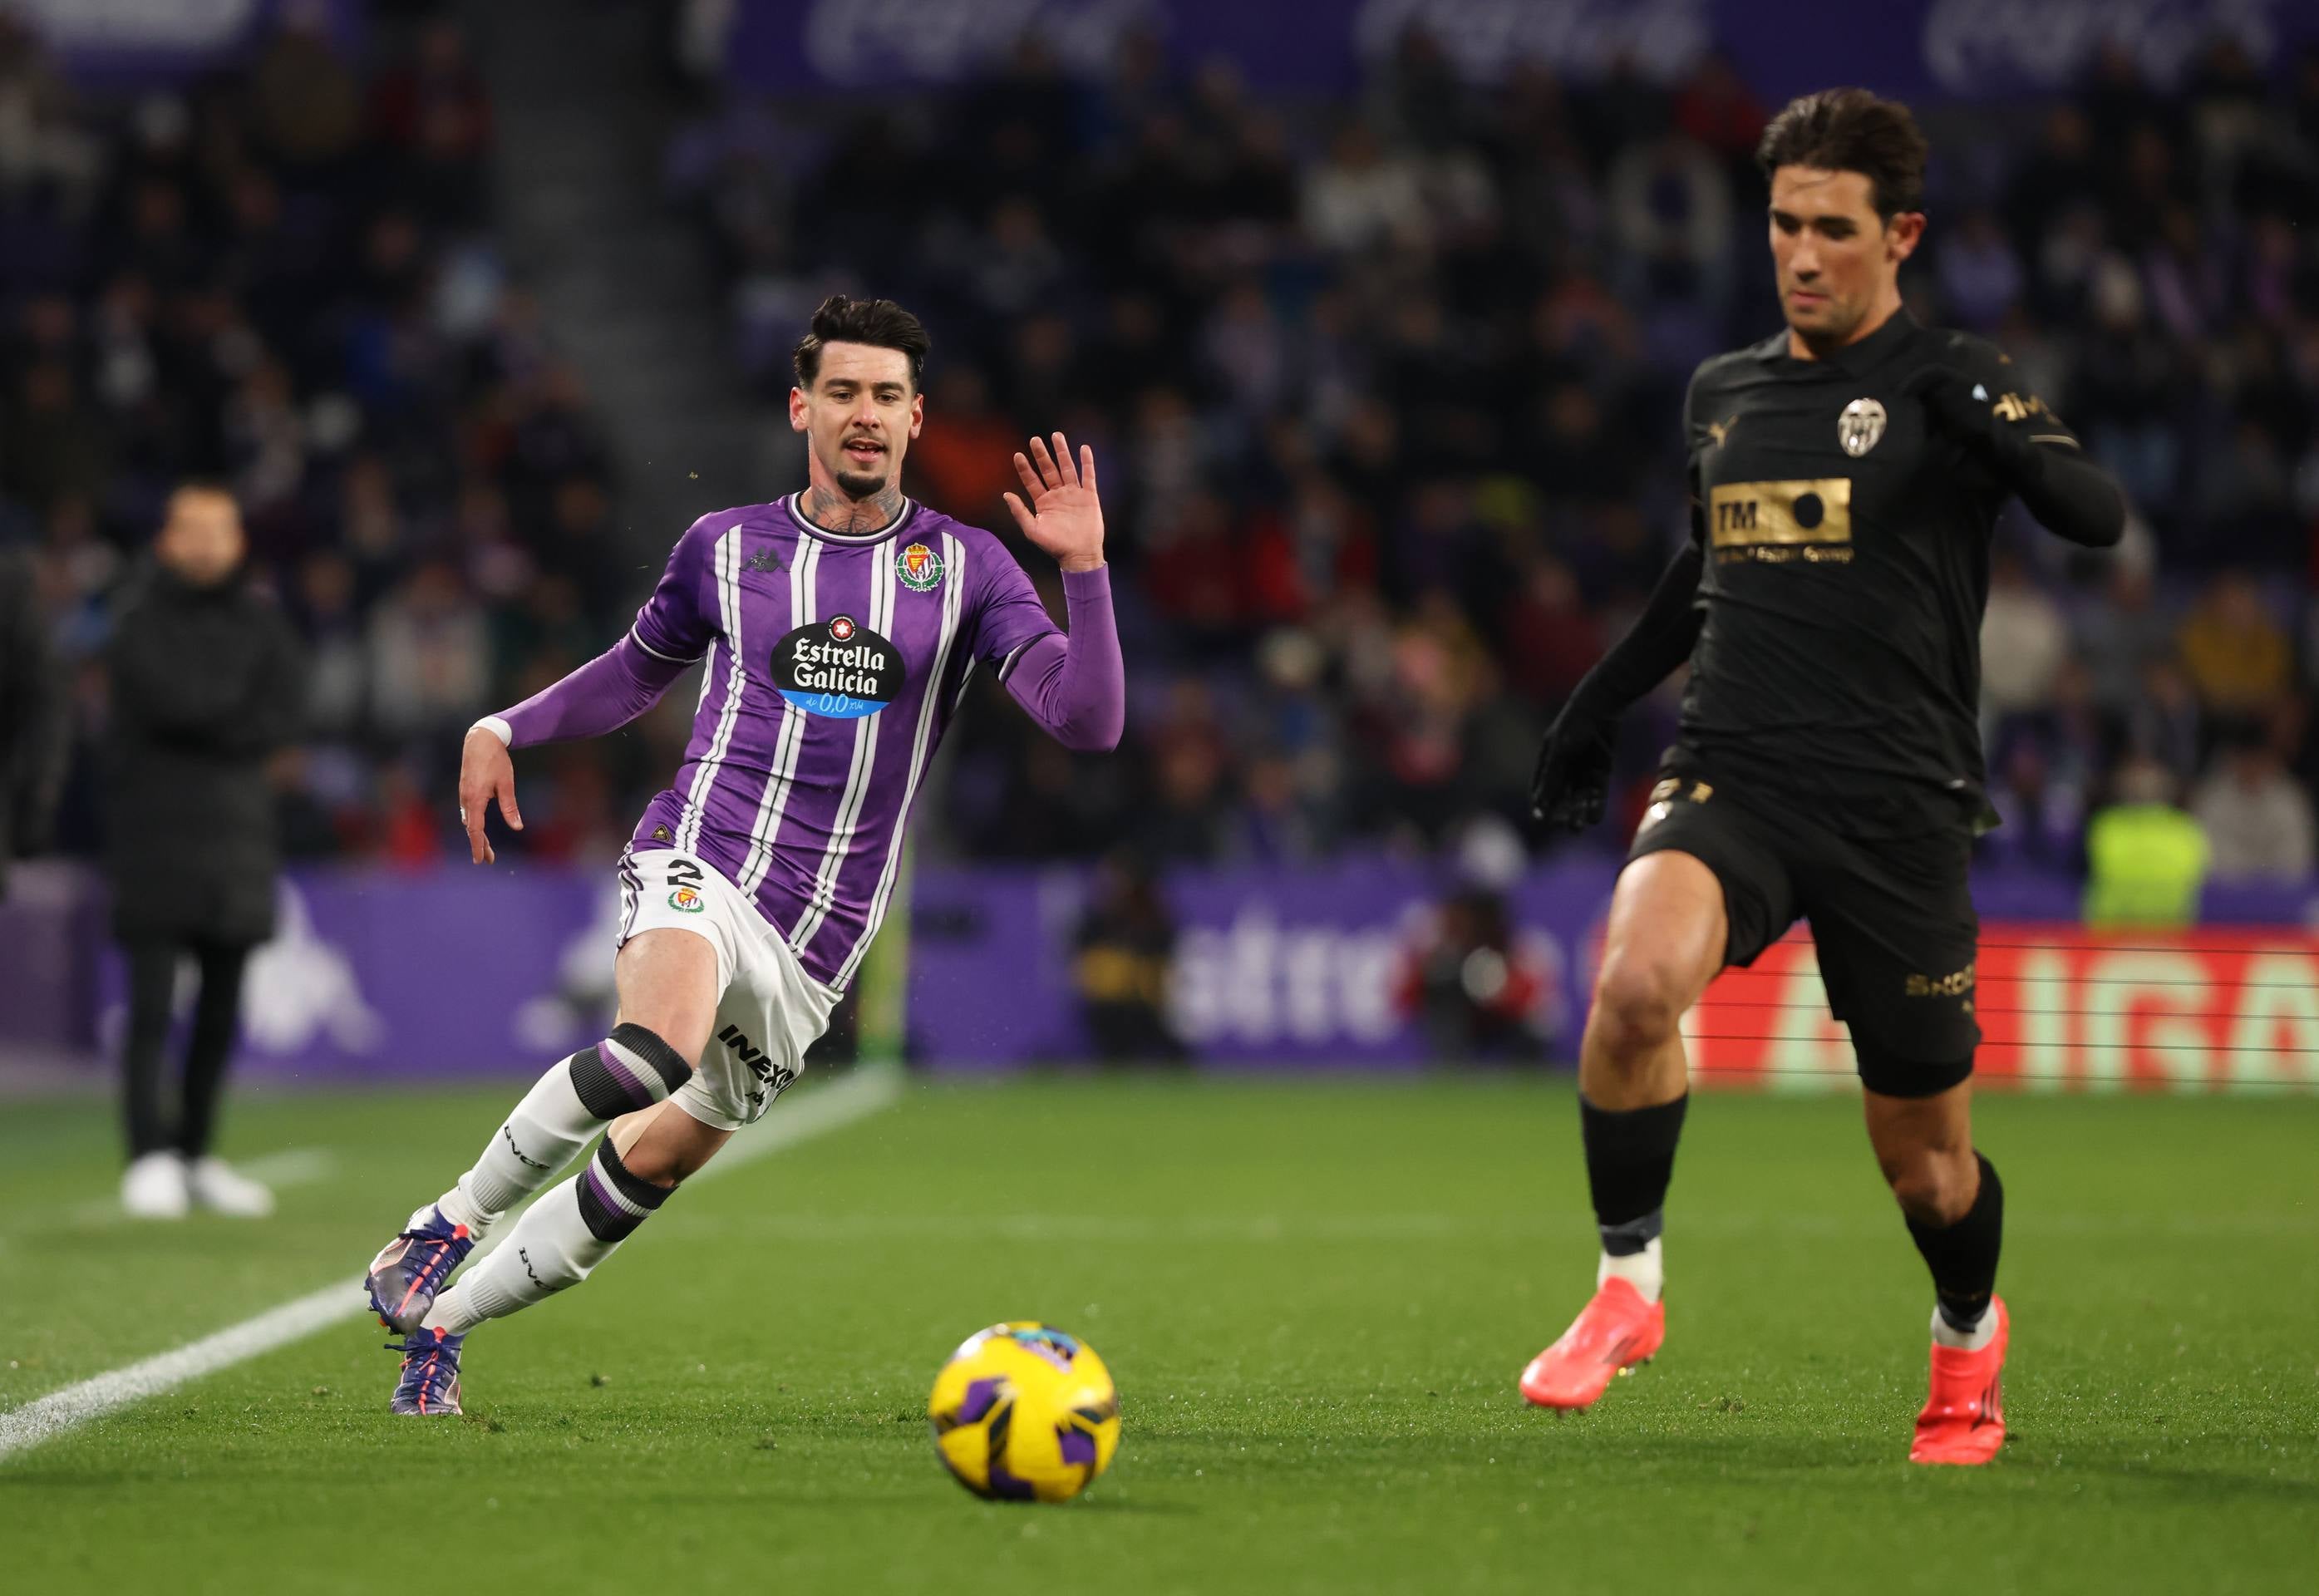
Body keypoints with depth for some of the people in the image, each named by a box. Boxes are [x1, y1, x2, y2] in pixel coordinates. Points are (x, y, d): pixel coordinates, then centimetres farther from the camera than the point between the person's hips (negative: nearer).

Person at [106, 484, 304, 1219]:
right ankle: (149, 1154, -11)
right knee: (151, 1002, -10)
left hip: (238, 830, 4)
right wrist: (237, 702, -1)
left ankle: (196, 1154, 16)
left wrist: (203, 720, -10)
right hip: (155, 833, -4)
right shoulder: (143, 618, -1)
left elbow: (280, 718, 1)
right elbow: (169, 700, -15)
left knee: (222, 1007, 7)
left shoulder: (260, 618, 11)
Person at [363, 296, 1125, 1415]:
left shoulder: (965, 567, 5)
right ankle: (448, 1224, -19)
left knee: (654, 1165, 5)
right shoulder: (725, 548, 8)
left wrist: (1084, 568, -18)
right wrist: (504, 731, 13)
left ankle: (438, 1320, 25)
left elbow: (1088, 722, -5)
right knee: (662, 1042, -35)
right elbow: (639, 670, 26)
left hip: (819, 937, 2)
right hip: (698, 861, -2)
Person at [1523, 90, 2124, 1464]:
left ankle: (1969, 1337, 38)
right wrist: (1601, 703, 29)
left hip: (1898, 808, -3)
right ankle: (1628, 1287, -12)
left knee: (1923, 1157, 5)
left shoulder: (1946, 384, -1)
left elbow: (2099, 519, -17)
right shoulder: (1724, 392, 13)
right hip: (1734, 780, 3)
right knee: (1639, 978, -30)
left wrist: (2001, 435, -33)